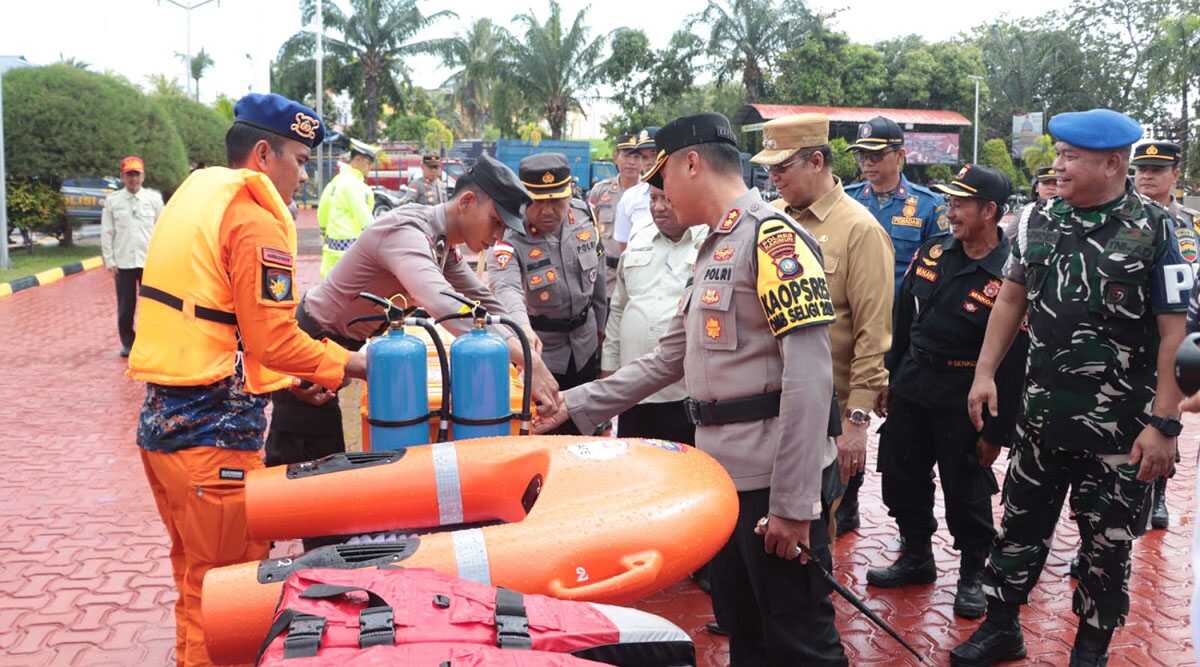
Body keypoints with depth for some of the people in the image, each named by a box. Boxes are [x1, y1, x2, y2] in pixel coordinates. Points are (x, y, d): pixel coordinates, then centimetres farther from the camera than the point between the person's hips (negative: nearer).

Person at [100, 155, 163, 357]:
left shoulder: (154, 198, 2)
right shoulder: (112, 200, 2)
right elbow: (106, 233, 4)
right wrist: (109, 261, -1)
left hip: (150, 261, 0)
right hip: (123, 262, 0)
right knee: (125, 307, 6)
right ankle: (128, 344, 19)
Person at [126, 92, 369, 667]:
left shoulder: (193, 197, 14)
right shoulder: (255, 220, -14)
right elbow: (275, 340, -17)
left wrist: (287, 378, 16)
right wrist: (352, 365, -5)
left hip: (160, 420, 10)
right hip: (214, 433, -9)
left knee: (194, 577, 22)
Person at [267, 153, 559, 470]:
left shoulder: (444, 246, 1)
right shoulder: (405, 231, -30)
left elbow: (484, 301, 7)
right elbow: (442, 304, -47)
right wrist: (527, 360, -53)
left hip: (336, 348, 9)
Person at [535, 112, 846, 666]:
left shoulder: (772, 237, -15)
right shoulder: (715, 248, 16)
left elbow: (810, 376, -22)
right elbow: (669, 359, 20)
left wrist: (794, 502, -22)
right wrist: (576, 405, 17)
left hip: (776, 484, -9)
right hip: (727, 476, 9)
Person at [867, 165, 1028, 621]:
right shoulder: (932, 253, 4)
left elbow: (1014, 361, -14)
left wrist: (997, 430, -13)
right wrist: (889, 380, 13)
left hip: (963, 402, -6)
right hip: (910, 389, 6)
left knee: (966, 492, 6)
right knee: (901, 479, 15)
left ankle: (972, 573, 27)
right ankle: (916, 556, 35)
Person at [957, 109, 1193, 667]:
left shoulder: (1157, 232, -11)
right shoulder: (1040, 221, 3)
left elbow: (1173, 333, -12)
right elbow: (1011, 299, 12)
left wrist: (1163, 424, -16)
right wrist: (986, 373, 6)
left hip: (1119, 427, -4)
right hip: (1041, 416, 4)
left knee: (1107, 544, 11)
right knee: (1020, 525, 14)